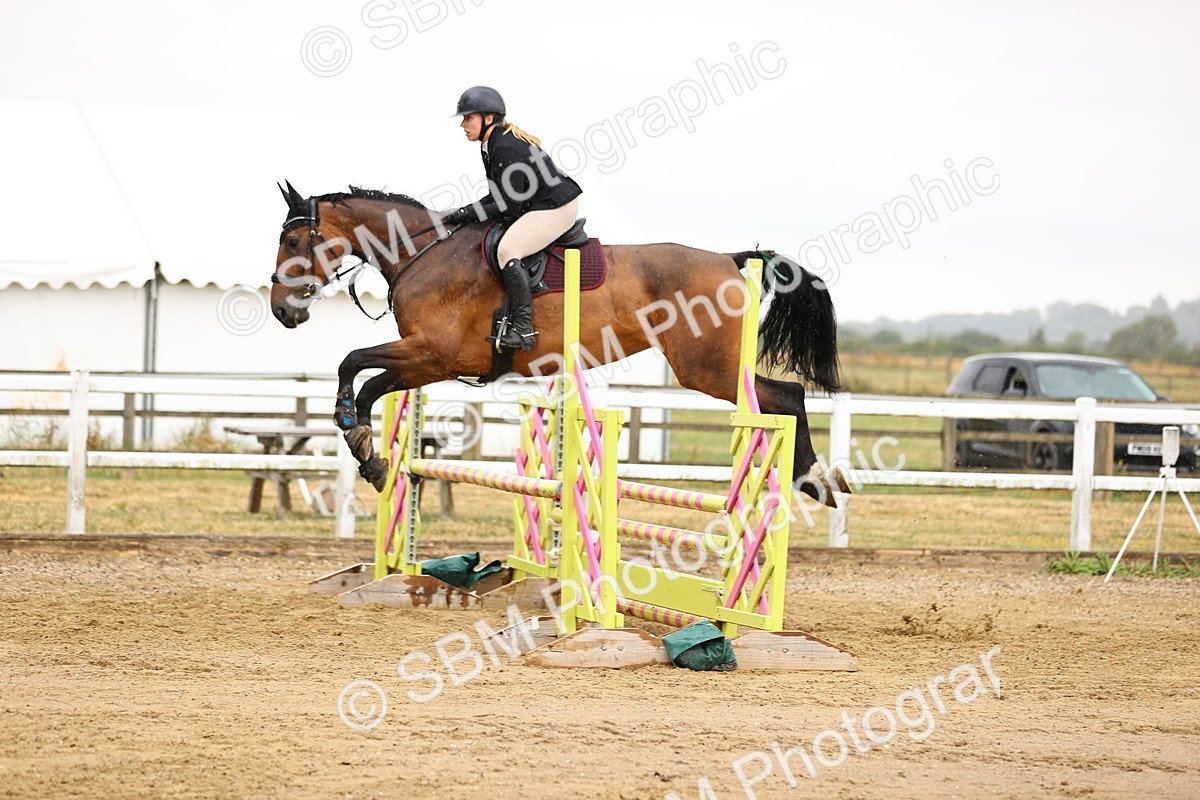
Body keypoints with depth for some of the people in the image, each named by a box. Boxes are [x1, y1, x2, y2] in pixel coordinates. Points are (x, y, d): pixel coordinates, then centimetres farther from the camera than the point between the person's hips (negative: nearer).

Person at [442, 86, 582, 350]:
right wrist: (466, 212, 0)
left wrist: (467, 214, -17)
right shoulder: (490, 147, 9)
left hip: (556, 208, -11)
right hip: (538, 206, 11)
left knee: (507, 250, -26)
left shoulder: (506, 149, -23)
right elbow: (499, 196, 13)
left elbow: (509, 205, -22)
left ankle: (523, 329, -29)